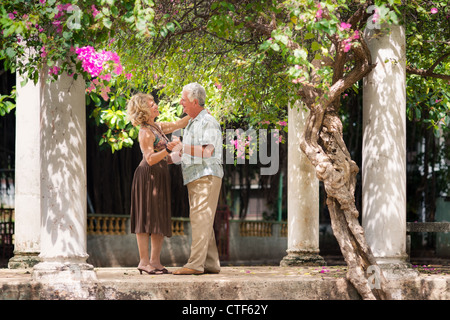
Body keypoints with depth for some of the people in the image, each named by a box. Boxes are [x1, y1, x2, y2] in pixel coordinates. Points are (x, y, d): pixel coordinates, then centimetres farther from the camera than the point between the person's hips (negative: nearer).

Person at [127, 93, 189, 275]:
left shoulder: (158, 127, 15)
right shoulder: (145, 132, -12)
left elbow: (179, 125, 27)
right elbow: (150, 159, -19)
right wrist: (168, 148, -31)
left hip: (160, 178, 9)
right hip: (147, 176, -9)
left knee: (161, 221, 6)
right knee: (146, 218, -9)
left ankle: (155, 261, 7)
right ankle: (144, 261, -9)